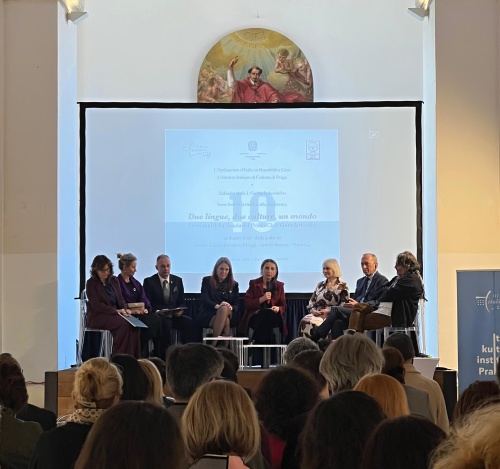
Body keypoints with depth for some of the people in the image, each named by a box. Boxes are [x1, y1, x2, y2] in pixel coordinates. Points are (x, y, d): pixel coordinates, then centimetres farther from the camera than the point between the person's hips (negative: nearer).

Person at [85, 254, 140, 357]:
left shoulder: (114, 280, 14)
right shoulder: (91, 283, -4)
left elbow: (120, 299, 16)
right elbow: (96, 305, -12)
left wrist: (125, 309, -7)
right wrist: (116, 311, -21)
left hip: (114, 314, 6)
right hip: (97, 317, -5)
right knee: (124, 323, -31)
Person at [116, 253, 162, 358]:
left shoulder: (135, 283, 21)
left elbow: (145, 302, 14)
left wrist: (145, 309, -7)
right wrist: (131, 310, -19)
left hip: (140, 313, 6)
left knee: (156, 319, -22)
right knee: (147, 322, -30)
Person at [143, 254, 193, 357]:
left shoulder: (178, 281, 15)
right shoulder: (149, 282, 3)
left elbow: (181, 302, 16)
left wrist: (180, 310, -8)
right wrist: (156, 311, -21)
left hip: (174, 315, 4)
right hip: (158, 316, -4)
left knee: (189, 322, -28)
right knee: (165, 324, -38)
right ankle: (165, 355, -32)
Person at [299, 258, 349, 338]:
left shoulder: (342, 286, 3)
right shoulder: (320, 285, 20)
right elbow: (311, 303, 19)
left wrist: (329, 310, -16)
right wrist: (313, 310, -4)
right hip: (317, 315, 5)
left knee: (314, 323, -35)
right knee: (304, 321, -29)